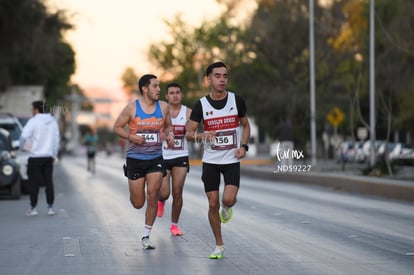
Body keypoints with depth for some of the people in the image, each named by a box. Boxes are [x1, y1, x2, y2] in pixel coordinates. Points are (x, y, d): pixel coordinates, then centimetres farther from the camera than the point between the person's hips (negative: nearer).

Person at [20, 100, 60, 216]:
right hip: (48, 157, 5)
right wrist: (54, 155, 19)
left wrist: (22, 146, 1)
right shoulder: (53, 121, 7)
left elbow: (24, 136, -19)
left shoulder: (33, 121, -10)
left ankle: (33, 208, 3)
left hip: (35, 156, -5)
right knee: (48, 182, 8)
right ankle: (50, 208, 8)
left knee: (34, 183, 1)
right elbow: (56, 139, 11)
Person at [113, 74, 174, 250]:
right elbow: (117, 127, 0)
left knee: (152, 196, -13)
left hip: (156, 158, 2)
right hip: (135, 158, -2)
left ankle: (146, 236, 0)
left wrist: (170, 135, -4)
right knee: (138, 203, 2)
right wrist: (131, 136, -17)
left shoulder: (163, 107, 3)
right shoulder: (132, 107, -6)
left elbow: (168, 126, 18)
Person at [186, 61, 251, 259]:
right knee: (213, 204, 1)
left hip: (232, 160, -1)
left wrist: (244, 146, -5)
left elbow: (245, 125, 11)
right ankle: (219, 246, 17)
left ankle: (227, 207, 20)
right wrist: (201, 136, -22)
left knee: (228, 199, -19)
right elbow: (189, 133, 0)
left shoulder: (237, 100, -2)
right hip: (210, 161, 1)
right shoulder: (201, 105, -4)